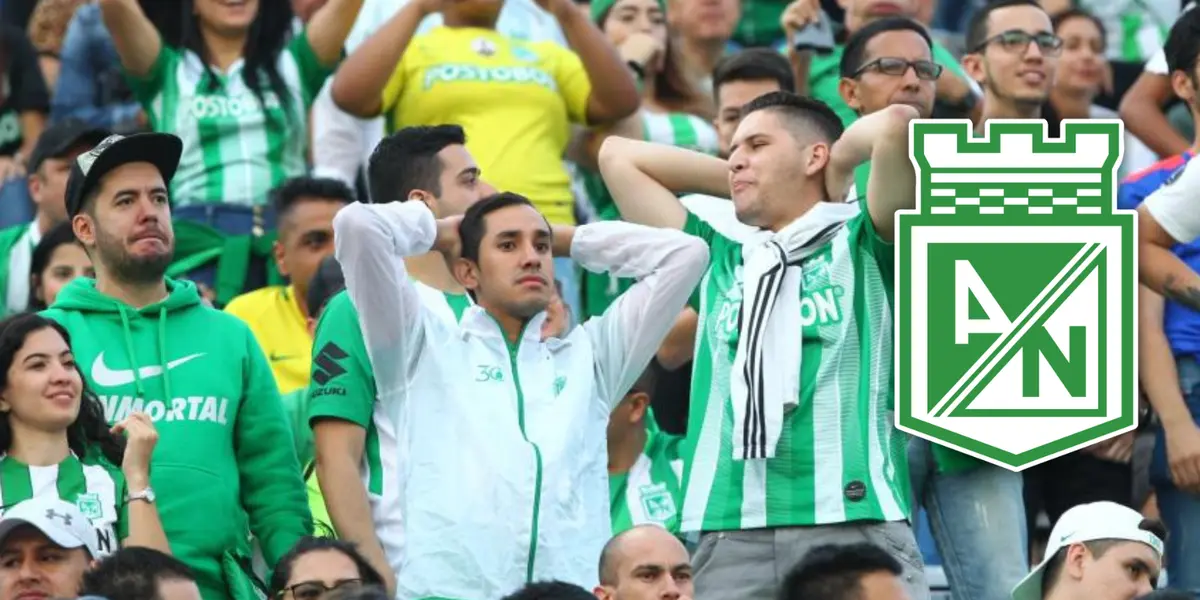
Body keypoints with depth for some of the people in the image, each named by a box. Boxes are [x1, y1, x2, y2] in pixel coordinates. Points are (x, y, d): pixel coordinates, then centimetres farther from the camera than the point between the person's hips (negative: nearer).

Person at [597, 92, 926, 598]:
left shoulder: (862, 247, 12)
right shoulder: (717, 263, 25)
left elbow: (896, 125, -4)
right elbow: (618, 157, 30)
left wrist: (843, 160, 16)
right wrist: (734, 183, 28)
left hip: (855, 525, -4)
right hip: (731, 537, 4)